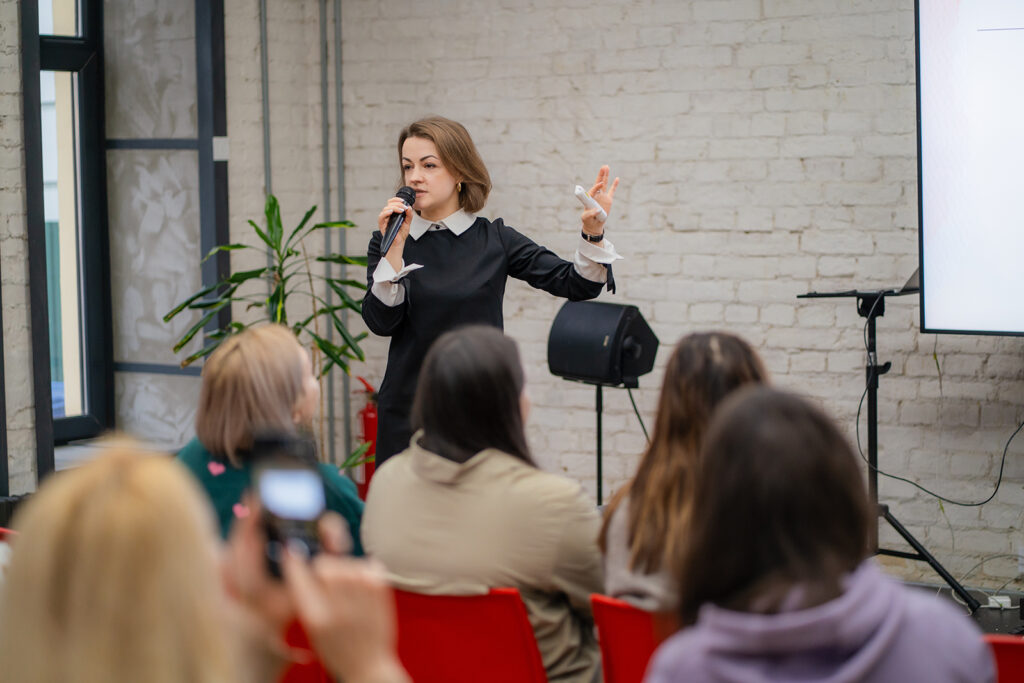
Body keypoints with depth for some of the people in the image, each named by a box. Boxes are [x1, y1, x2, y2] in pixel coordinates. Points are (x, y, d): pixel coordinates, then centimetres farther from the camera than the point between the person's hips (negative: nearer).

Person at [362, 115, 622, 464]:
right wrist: (395, 249, -17)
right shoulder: (389, 241, 4)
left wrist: (593, 235, -19)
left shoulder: (494, 240, 3)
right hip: (408, 411, 0)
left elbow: (578, 284, -2)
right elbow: (380, 321, -8)